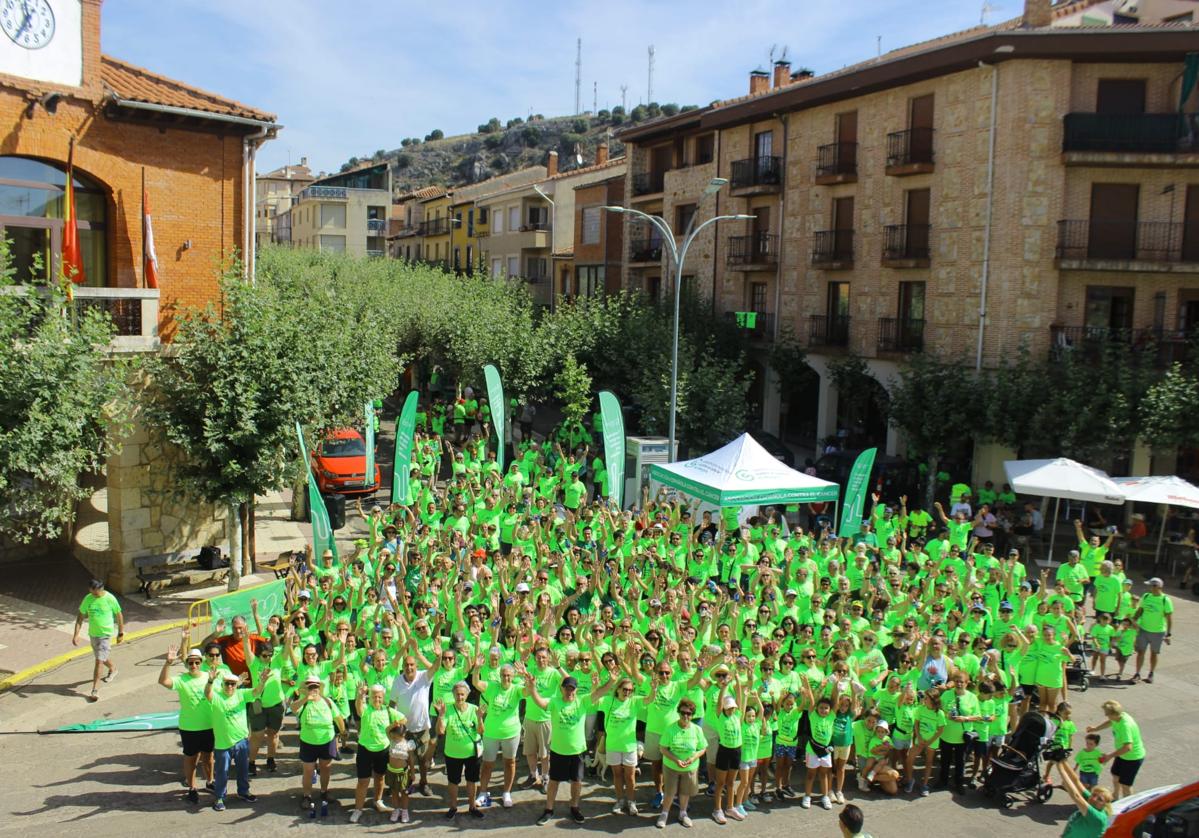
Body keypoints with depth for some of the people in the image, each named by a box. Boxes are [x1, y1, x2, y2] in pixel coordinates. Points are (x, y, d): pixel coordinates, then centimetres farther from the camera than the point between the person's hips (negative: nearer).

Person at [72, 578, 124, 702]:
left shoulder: (110, 599, -16)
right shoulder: (88, 599, -7)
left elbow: (119, 615, -4)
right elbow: (81, 617, -1)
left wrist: (121, 633, 2)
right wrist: (76, 634, -10)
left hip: (106, 634, -5)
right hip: (92, 633, 5)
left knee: (99, 661, -10)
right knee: (101, 658, 23)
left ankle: (95, 690, -5)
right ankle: (113, 669, 53)